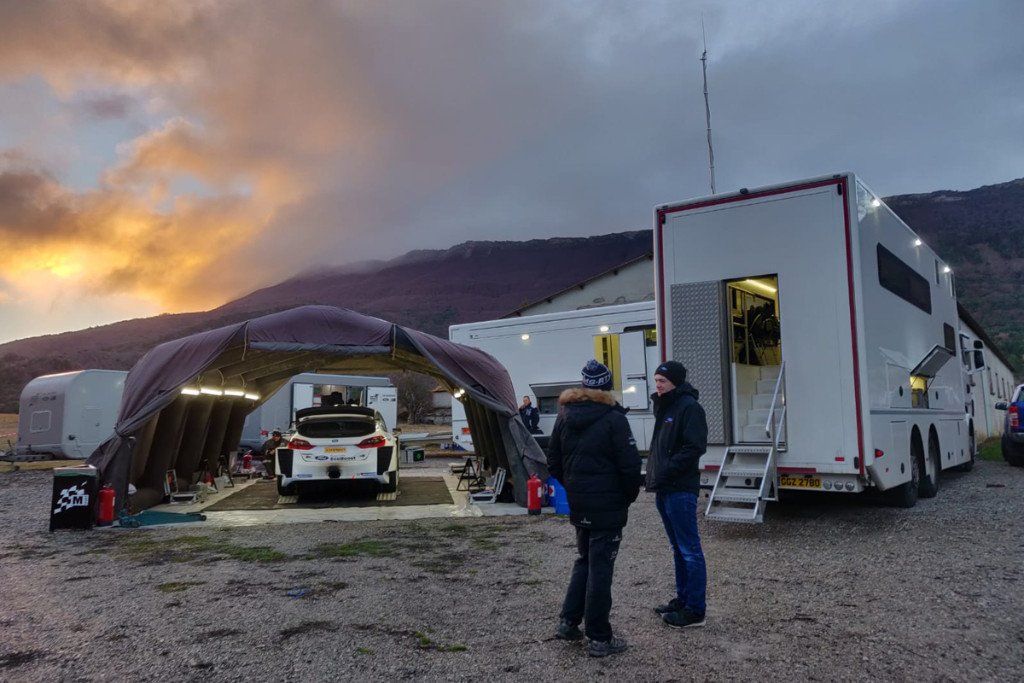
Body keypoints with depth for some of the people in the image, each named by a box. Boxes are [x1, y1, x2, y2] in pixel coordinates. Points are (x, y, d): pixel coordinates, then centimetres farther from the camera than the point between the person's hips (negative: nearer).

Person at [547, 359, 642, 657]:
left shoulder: (565, 415, 6)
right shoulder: (613, 418, -14)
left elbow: (553, 461, 12)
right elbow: (630, 465, -16)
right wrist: (630, 496, 0)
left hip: (578, 506, 6)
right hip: (608, 507, -6)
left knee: (584, 560, 22)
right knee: (600, 567, 1)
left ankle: (568, 622, 23)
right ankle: (599, 638, 10)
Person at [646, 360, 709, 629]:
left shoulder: (689, 406, -12)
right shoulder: (665, 406, 16)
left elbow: (695, 447, -20)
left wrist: (666, 471, -20)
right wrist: (654, 476, 11)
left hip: (681, 491, -10)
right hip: (664, 490, 10)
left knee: (689, 550, -2)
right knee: (678, 548, 18)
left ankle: (695, 611, 5)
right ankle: (682, 599, 29)